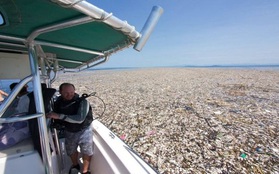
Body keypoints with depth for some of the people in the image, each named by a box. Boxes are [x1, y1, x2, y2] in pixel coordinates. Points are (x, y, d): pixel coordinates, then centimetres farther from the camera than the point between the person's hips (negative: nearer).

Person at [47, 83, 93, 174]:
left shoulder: (82, 101, -28)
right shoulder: (59, 101, -11)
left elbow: (80, 119, -38)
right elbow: (55, 114, 7)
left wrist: (59, 116, -39)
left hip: (84, 131, -4)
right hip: (69, 132, 5)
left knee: (86, 152, 9)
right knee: (71, 151, 24)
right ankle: (75, 165, 55)